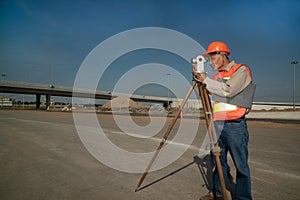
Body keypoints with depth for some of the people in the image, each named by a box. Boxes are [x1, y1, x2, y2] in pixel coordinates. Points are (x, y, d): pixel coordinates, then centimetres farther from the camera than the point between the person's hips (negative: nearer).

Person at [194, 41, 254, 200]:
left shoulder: (241, 70, -2)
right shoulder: (216, 77, 16)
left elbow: (228, 90, -18)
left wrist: (206, 80, -10)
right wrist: (200, 81, 3)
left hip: (235, 126, -6)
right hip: (218, 125, 6)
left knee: (241, 165, 2)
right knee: (218, 161, 13)